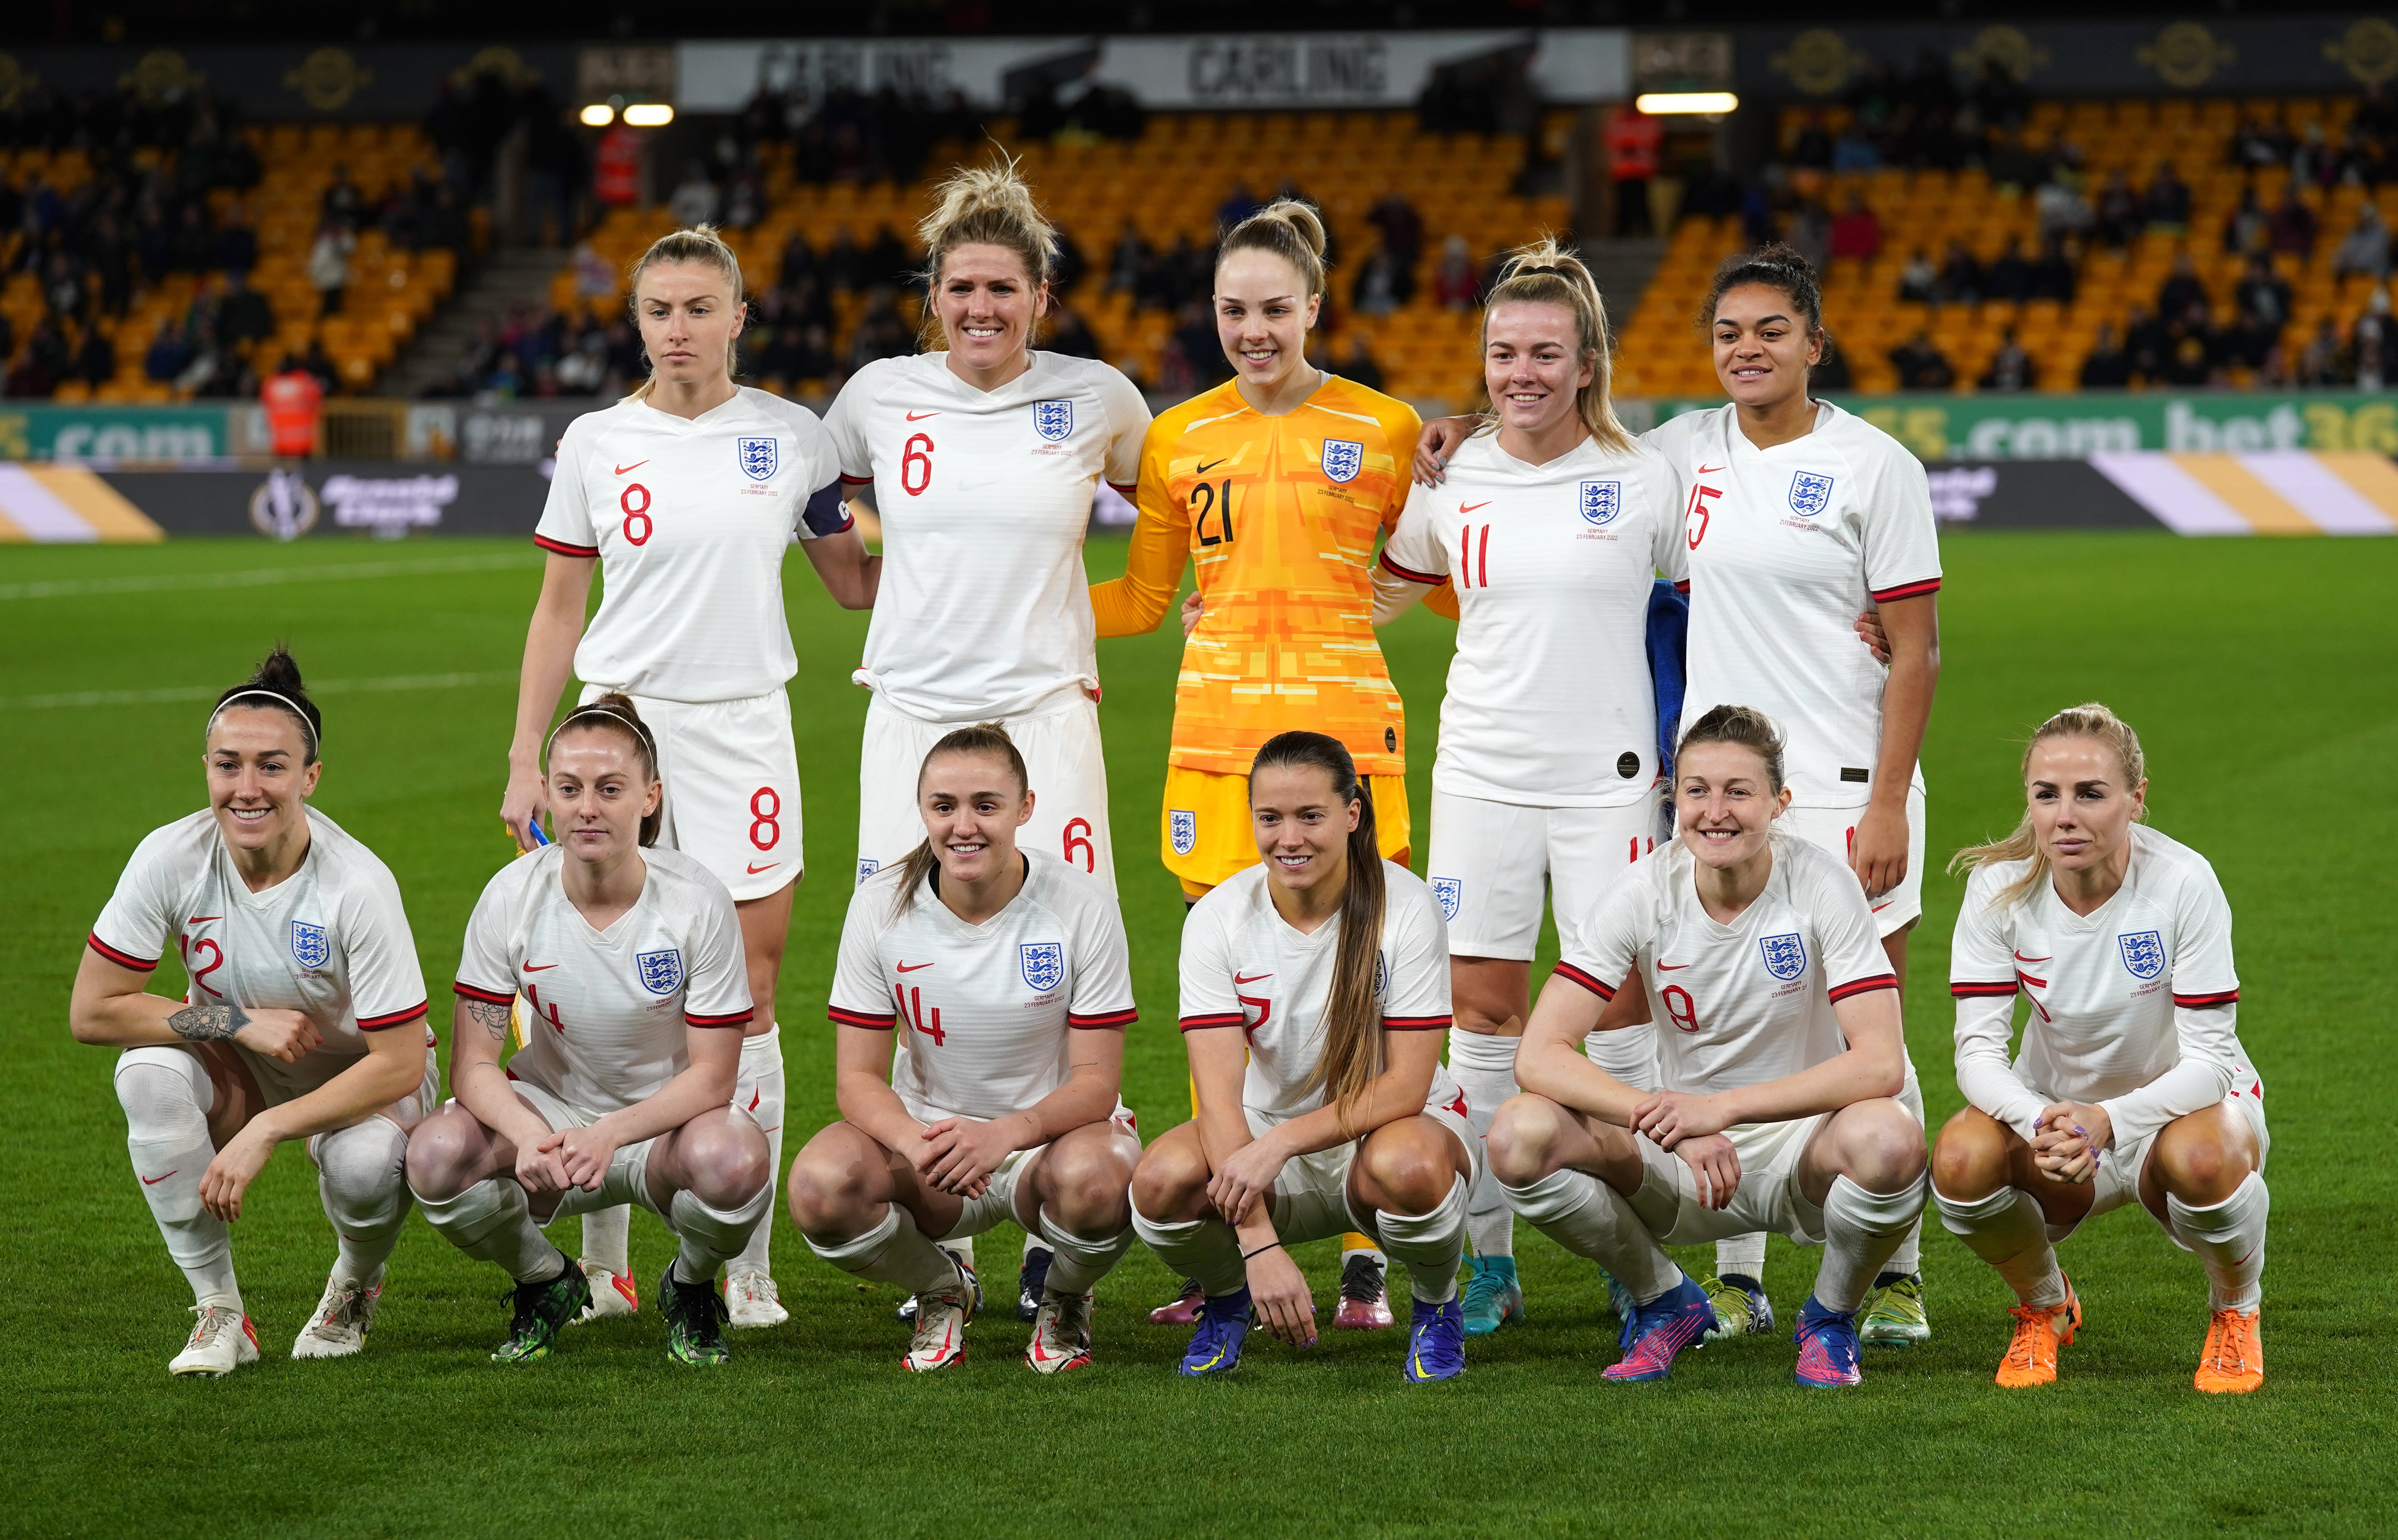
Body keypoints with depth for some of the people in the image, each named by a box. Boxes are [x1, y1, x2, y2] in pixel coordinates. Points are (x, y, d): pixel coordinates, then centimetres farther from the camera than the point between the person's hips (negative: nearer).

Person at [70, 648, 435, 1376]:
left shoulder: (357, 885, -28)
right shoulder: (172, 859, -21)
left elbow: (400, 1063, -25)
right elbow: (92, 1010, -16)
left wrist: (265, 1131, -31)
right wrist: (242, 1023, -24)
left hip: (364, 1077, -2)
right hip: (239, 1070, 2)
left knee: (363, 1164, -36)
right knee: (149, 1069, -30)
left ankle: (356, 1286, 5)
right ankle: (218, 1311, -14)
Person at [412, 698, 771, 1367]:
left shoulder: (697, 900, -18)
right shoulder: (513, 897, -13)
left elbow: (712, 1076, -18)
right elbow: (473, 1063, -12)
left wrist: (609, 1136, -36)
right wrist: (528, 1135, -36)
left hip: (665, 1122, -2)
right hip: (550, 1109, 2)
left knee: (734, 1159, -38)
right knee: (437, 1153, -30)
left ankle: (690, 1288, 1)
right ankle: (547, 1286, 4)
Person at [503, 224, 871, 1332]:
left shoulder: (790, 438, 4)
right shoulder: (596, 444, 4)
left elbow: (858, 583, 12)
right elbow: (559, 612, 9)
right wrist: (525, 760, 4)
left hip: (743, 729, 0)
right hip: (618, 721, 0)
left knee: (746, 1000, -1)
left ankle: (747, 1267, 5)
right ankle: (602, 1263, 10)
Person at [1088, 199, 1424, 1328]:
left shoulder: (1383, 429, 3)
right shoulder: (1179, 438, 9)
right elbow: (1142, 600, 15)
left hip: (1344, 731, -2)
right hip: (1218, 737, 2)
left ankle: (1366, 1260, 2)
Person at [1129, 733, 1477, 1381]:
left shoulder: (1404, 906, -17)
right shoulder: (1217, 918, -12)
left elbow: (1407, 1085, -19)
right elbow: (1219, 1091, -20)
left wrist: (1279, 1144, -32)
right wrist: (1259, 1243, -32)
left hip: (1389, 1126, -2)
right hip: (1269, 1137, 2)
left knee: (1407, 1166, -39)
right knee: (1163, 1179, -30)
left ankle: (1437, 1307, -4)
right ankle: (1226, 1300, 6)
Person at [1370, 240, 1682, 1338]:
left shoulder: (1644, 480, -1)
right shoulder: (1450, 480, 5)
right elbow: (1376, 594, 21)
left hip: (1609, 779, -2)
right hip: (1482, 776, 2)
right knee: (1480, 1009, 3)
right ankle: (1489, 1259, 12)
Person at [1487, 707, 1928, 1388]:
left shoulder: (1821, 886, -15)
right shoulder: (1646, 892, -11)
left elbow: (1881, 1064, -25)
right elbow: (1539, 1055, -18)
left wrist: (1722, 1107, -35)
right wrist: (1666, 1119, -35)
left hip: (1803, 1149, -2)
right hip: (1682, 1160, 2)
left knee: (1889, 1140, -36)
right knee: (1521, 1138, -25)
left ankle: (1831, 1317, -2)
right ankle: (1665, 1304, 3)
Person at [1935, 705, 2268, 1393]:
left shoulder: (2182, 883, -23)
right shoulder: (2000, 886, -16)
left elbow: (2210, 1061, -23)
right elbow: (1978, 1050, -18)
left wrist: (2107, 1121, -41)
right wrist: (2042, 1125, -40)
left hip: (2179, 1105, -2)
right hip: (2055, 1109, 2)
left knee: (2204, 1158, -38)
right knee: (1962, 1158, -31)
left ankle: (2235, 1310, -2)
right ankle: (2044, 1305, 4)